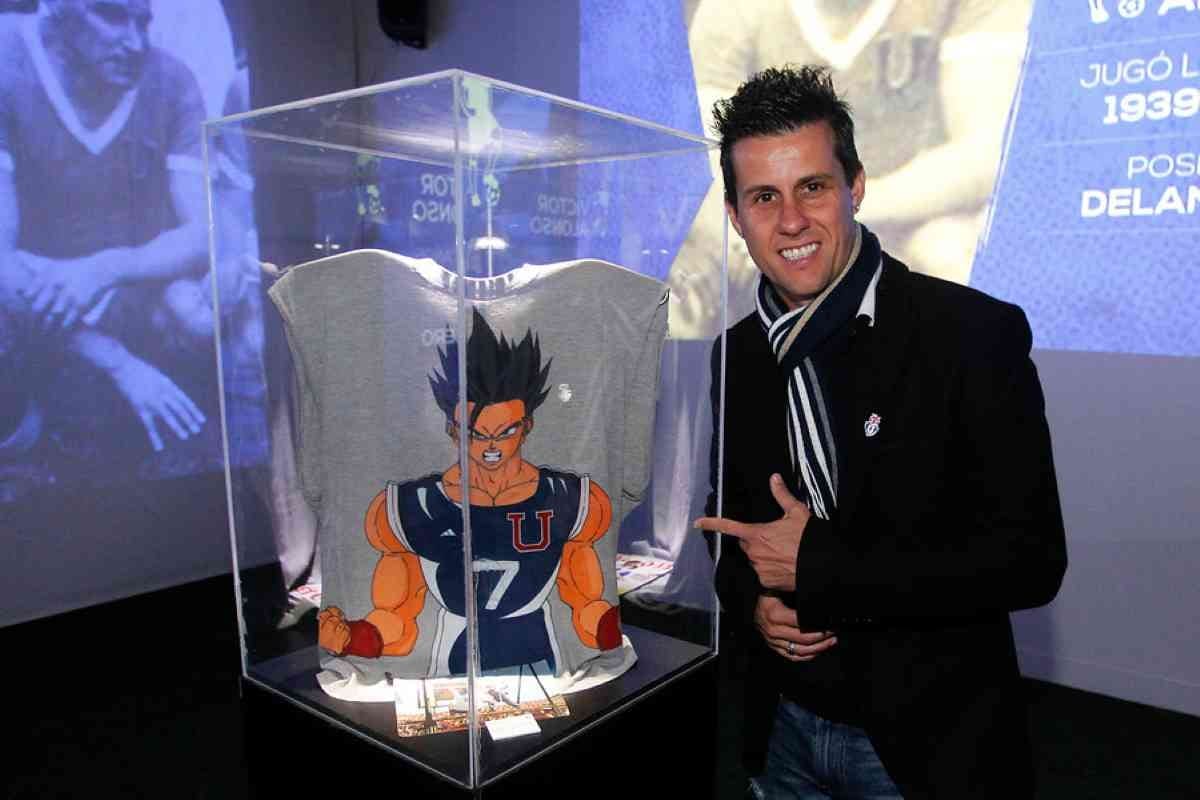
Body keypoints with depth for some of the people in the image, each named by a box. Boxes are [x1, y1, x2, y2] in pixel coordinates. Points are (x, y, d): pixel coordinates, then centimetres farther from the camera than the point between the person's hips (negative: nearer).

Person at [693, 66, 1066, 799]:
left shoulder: (976, 334, -17)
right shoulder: (735, 356, -2)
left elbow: (1030, 559, -19)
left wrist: (817, 569, -21)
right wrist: (750, 599, -10)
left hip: (931, 741, -4)